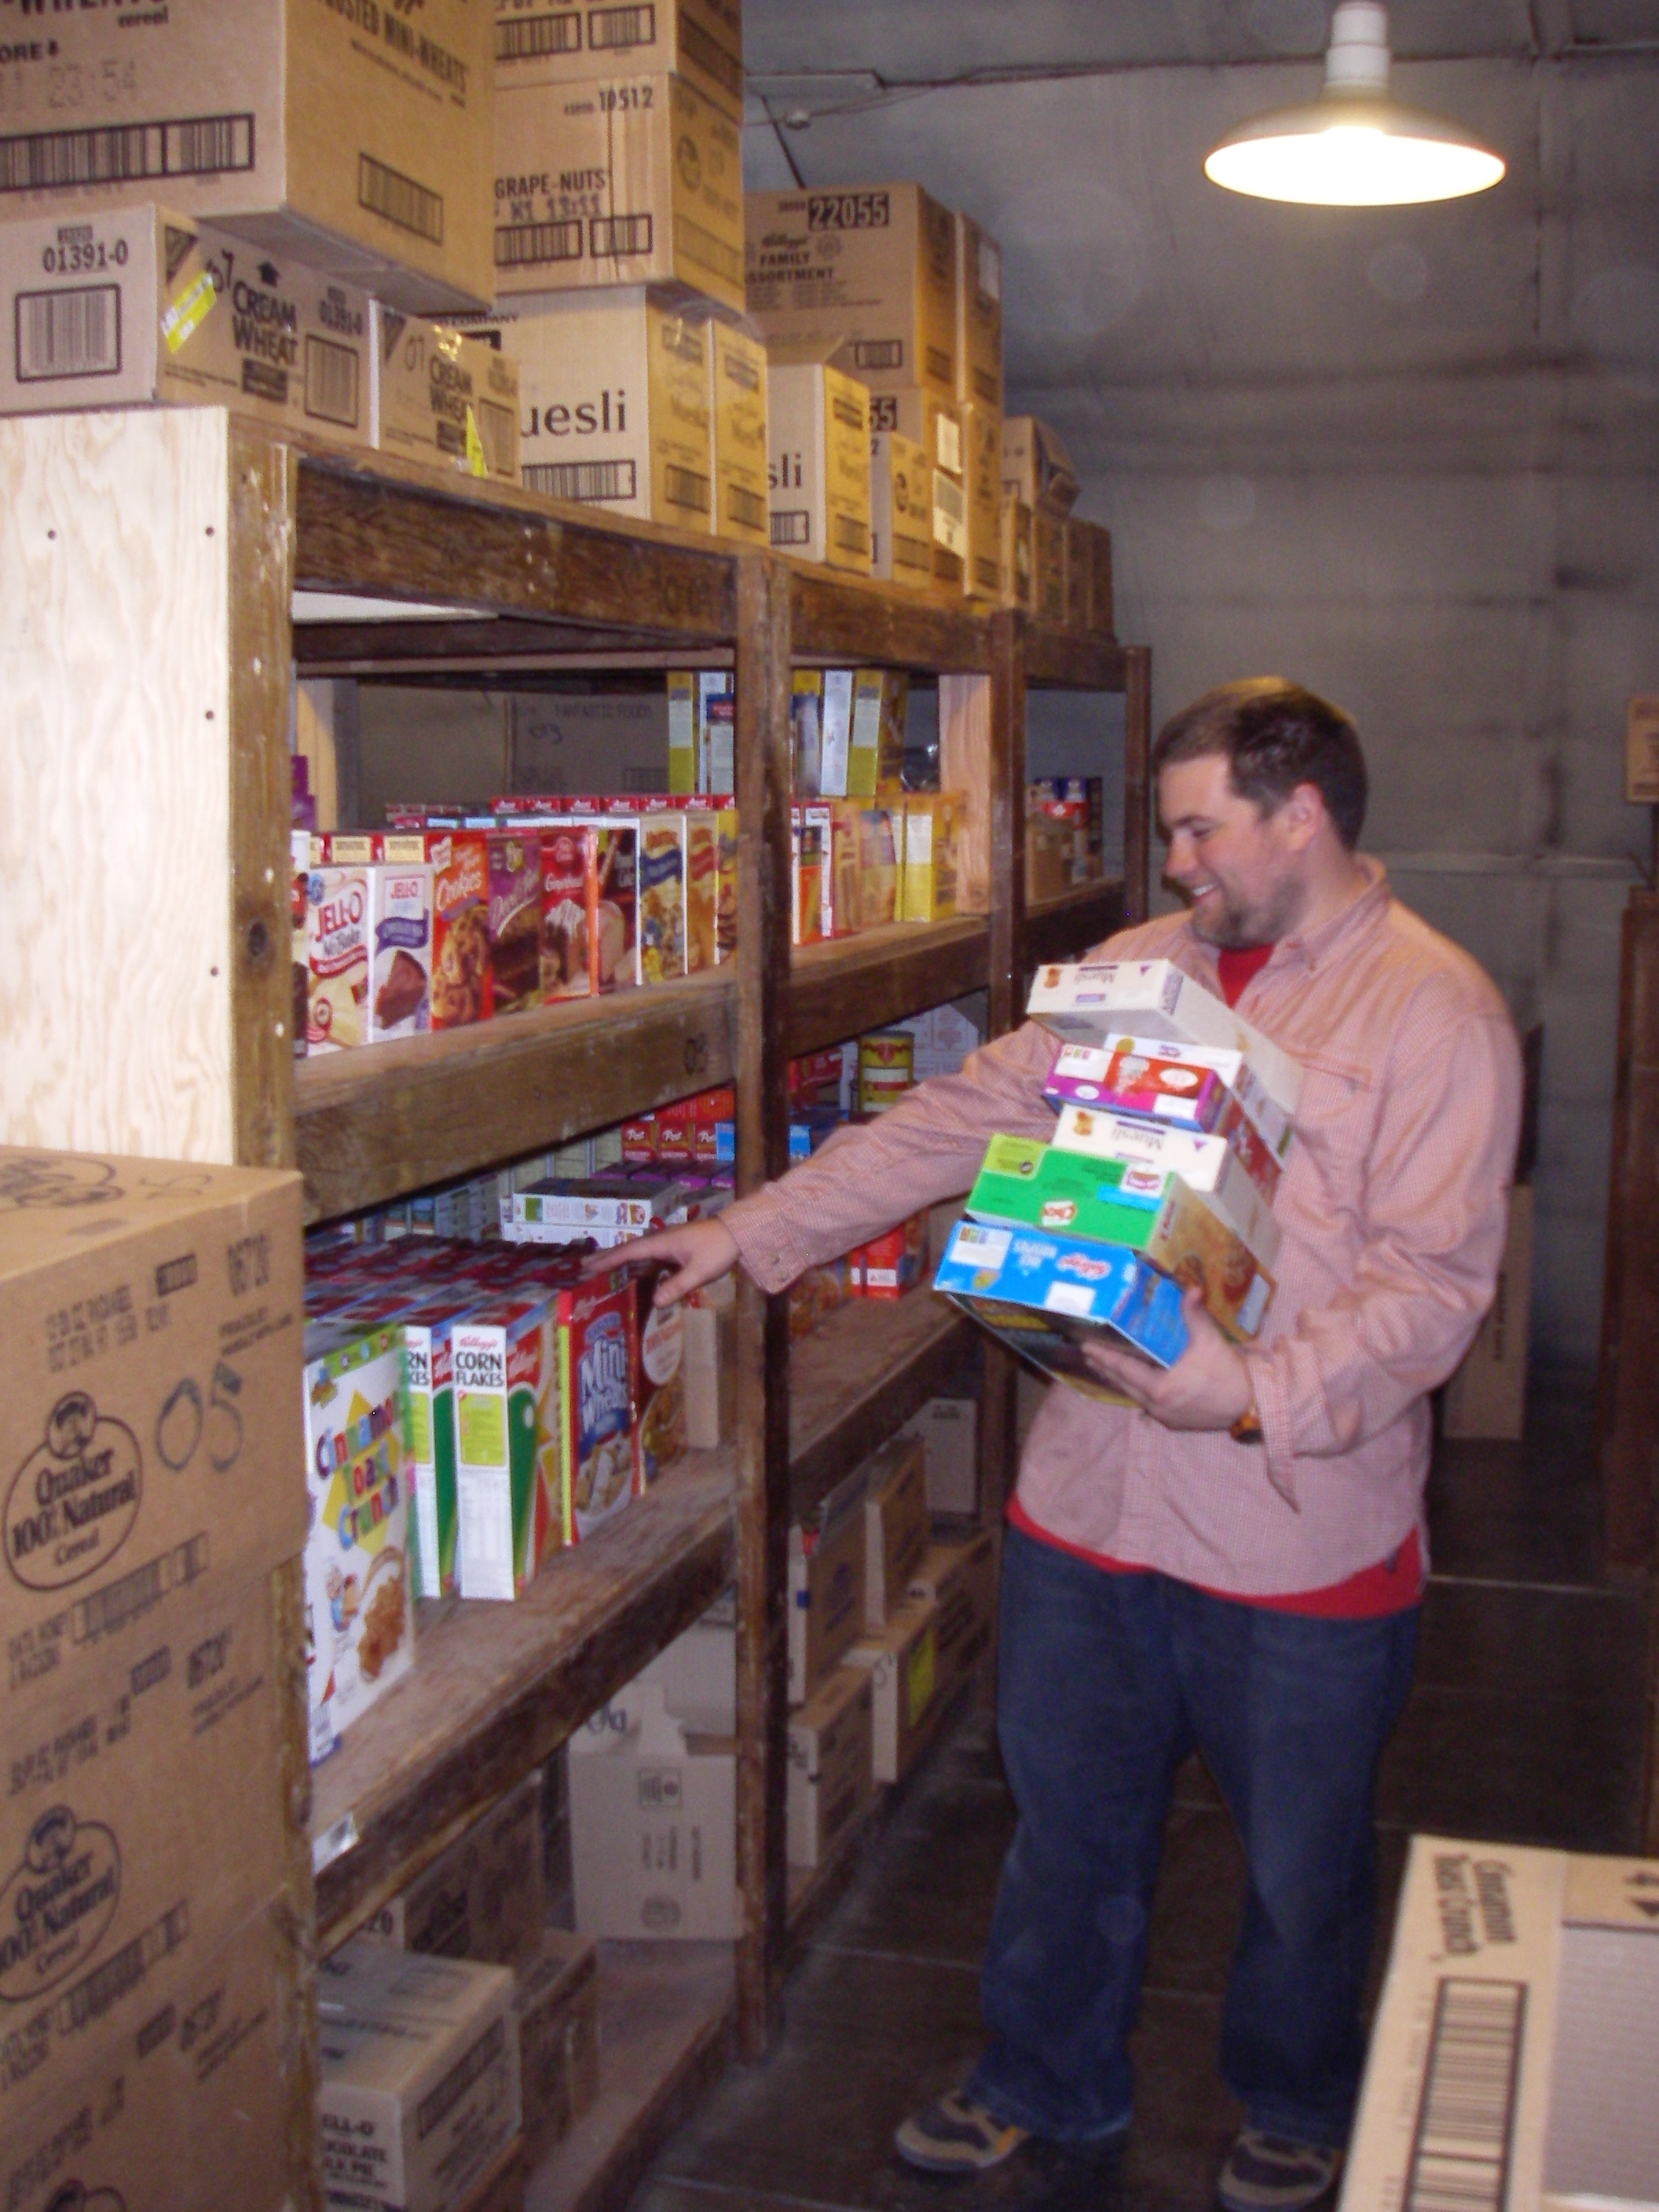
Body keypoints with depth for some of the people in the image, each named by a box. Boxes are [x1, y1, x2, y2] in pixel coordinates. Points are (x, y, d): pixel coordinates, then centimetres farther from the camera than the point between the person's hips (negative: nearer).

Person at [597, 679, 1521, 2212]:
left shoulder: (1434, 1009, -10)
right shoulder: (1139, 968, 7)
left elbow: (1434, 1279, -16)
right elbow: (962, 1123, 7)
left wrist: (1257, 1394, -29)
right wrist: (751, 1233, 4)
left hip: (1301, 1531, -4)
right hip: (1090, 1498, 5)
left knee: (1302, 1858, 16)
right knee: (1069, 1816, 19)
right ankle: (1050, 2084, 42)